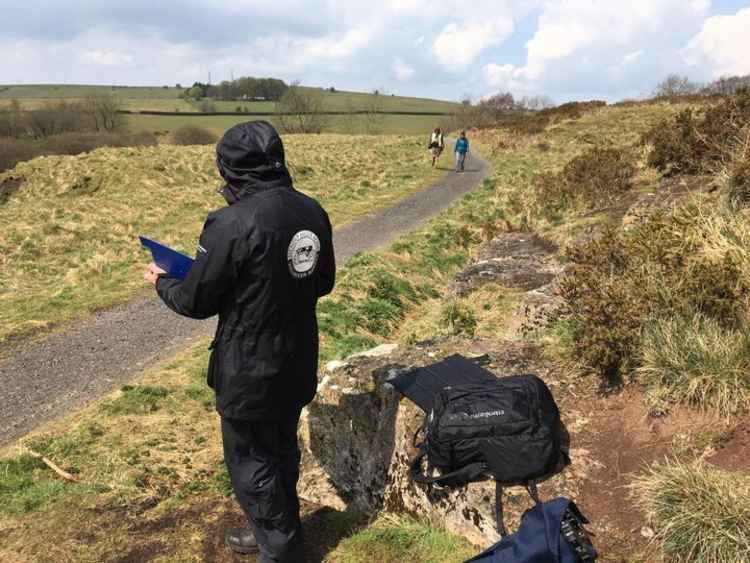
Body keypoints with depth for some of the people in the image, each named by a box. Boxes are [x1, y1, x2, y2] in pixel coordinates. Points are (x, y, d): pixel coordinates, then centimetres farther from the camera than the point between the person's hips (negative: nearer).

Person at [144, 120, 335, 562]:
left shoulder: (232, 224, -24)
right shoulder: (312, 211, -3)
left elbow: (197, 302, -13)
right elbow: (324, 282, 10)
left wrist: (162, 282, 8)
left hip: (250, 370, -7)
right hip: (298, 362, 7)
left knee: (251, 462, 13)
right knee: (282, 449, 24)